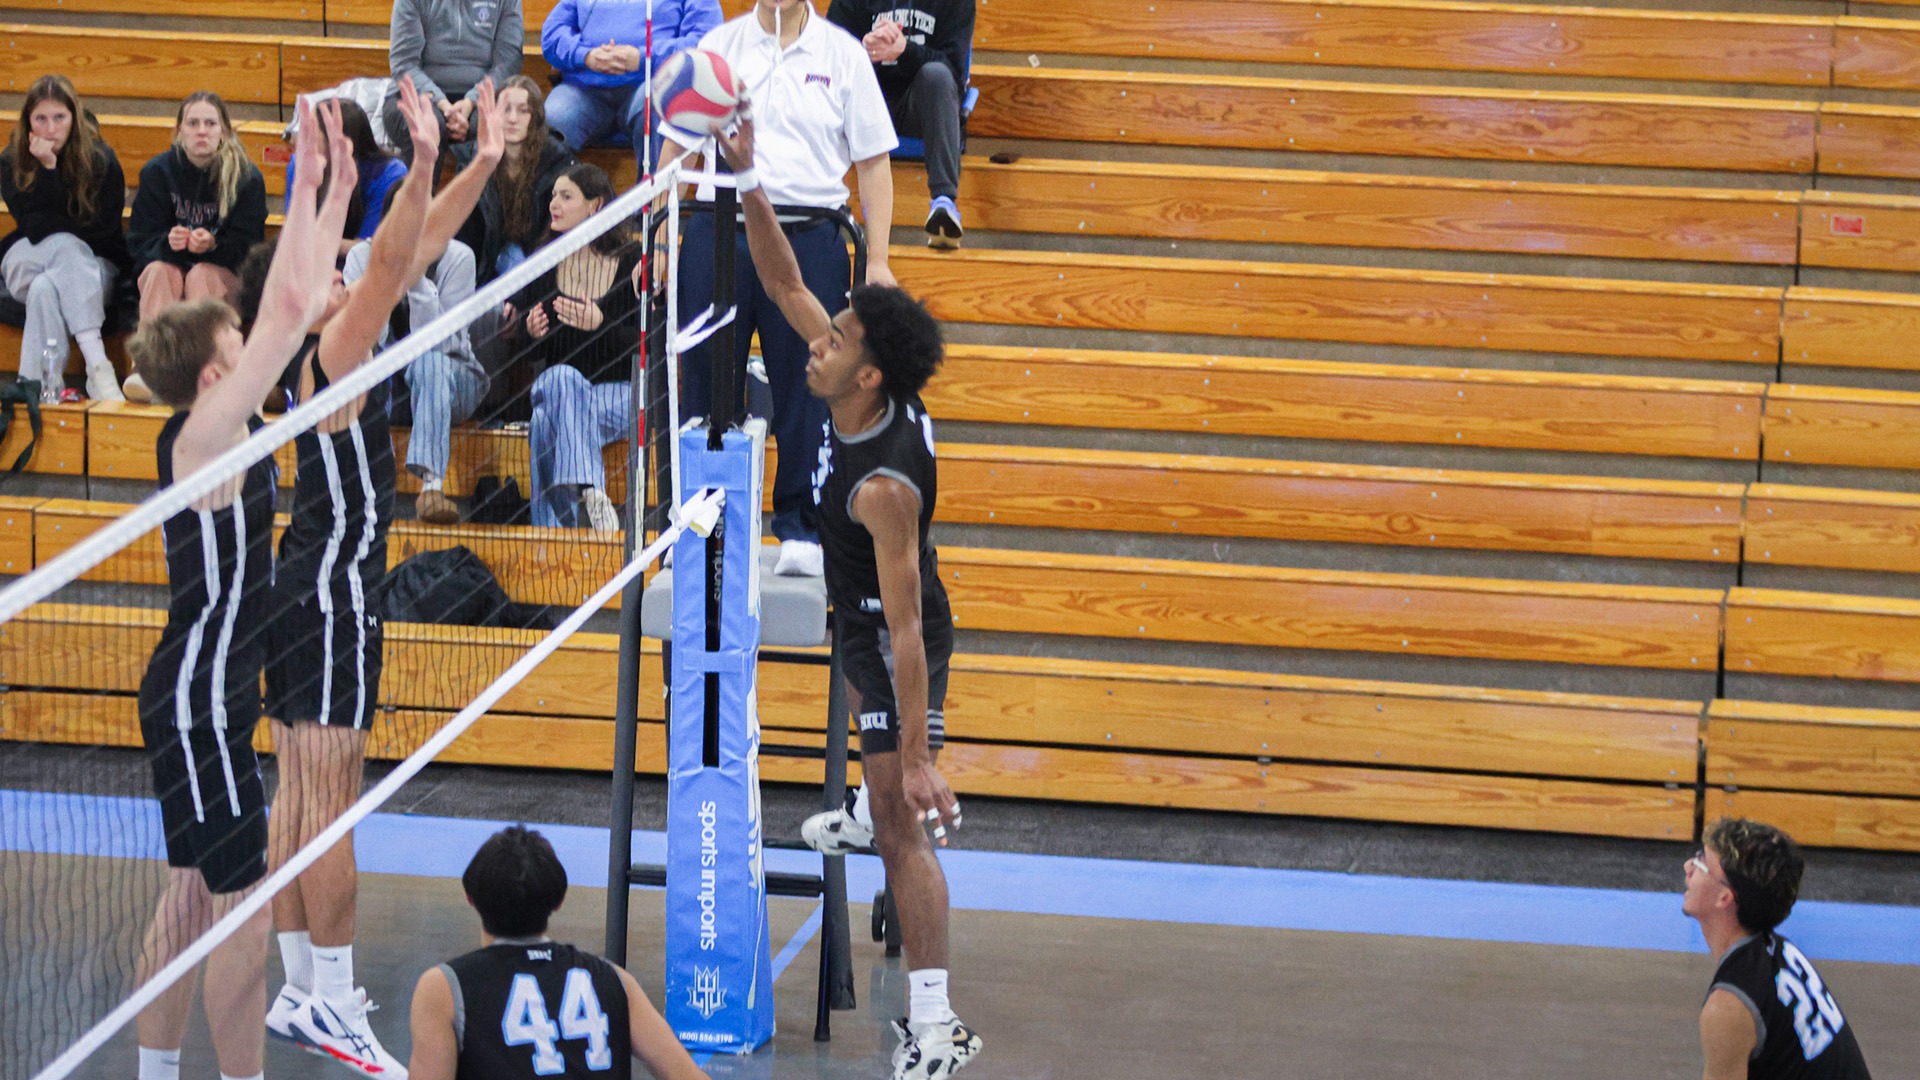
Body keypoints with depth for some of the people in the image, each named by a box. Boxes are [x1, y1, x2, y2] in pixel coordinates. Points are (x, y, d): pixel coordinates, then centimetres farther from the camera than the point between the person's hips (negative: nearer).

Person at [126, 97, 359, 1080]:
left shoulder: (231, 427, 6)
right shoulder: (200, 436, -18)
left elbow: (302, 302, 12)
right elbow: (288, 307, -25)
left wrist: (339, 186, 9)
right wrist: (311, 183, -20)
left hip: (206, 699, 10)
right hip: (196, 704, -10)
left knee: (193, 895, 15)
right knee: (246, 906, -6)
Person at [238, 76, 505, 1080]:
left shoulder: (331, 348, 9)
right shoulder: (329, 356, -15)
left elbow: (416, 254, 14)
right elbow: (394, 261, -30)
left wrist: (485, 164, 12)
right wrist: (423, 164, -39)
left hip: (309, 579, 10)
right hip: (331, 588, -10)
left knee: (300, 792, 11)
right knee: (329, 798, -8)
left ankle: (299, 990, 17)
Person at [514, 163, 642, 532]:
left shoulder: (633, 263, 1)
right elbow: (524, 353, 12)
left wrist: (600, 325, -19)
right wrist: (532, 334, -11)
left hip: (620, 396, -2)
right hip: (553, 390, 2)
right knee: (560, 377, -35)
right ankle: (590, 491, -49)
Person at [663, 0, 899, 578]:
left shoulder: (843, 53, 4)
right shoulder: (717, 47, 8)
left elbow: (873, 161, 5)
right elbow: (675, 148, 12)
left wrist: (877, 261, -1)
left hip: (809, 240, -1)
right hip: (719, 231, 1)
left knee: (806, 389, 0)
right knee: (707, 385, 4)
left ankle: (800, 530, 10)